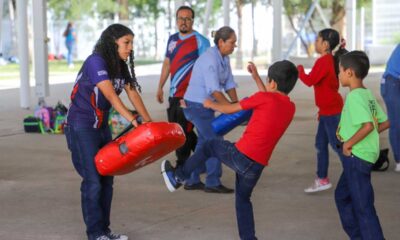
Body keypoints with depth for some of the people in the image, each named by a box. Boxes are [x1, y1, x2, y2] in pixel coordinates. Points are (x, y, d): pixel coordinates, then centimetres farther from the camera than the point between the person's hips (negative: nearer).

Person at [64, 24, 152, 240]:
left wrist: (148, 121, -7)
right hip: (81, 127, -9)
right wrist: (134, 121, -37)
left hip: (101, 126, 9)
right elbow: (111, 96, -29)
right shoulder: (95, 62, -20)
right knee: (93, 181, -6)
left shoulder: (120, 66, 7)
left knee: (107, 179, 10)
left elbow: (133, 93, 3)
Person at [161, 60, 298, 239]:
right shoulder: (290, 108, 9)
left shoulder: (264, 98, -8)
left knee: (209, 145, 22)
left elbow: (231, 109, 3)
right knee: (243, 199, 24)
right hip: (257, 166, 5)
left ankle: (177, 177, 29)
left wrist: (211, 104, 21)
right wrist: (256, 77, 35)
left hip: (241, 154, -5)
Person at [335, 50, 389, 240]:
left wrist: (349, 143, -19)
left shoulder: (355, 96, -19)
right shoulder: (368, 94, 9)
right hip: (359, 156, 10)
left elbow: (368, 125, -30)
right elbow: (384, 123, 14)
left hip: (356, 156, -10)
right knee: (342, 195, 22)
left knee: (362, 205, -4)